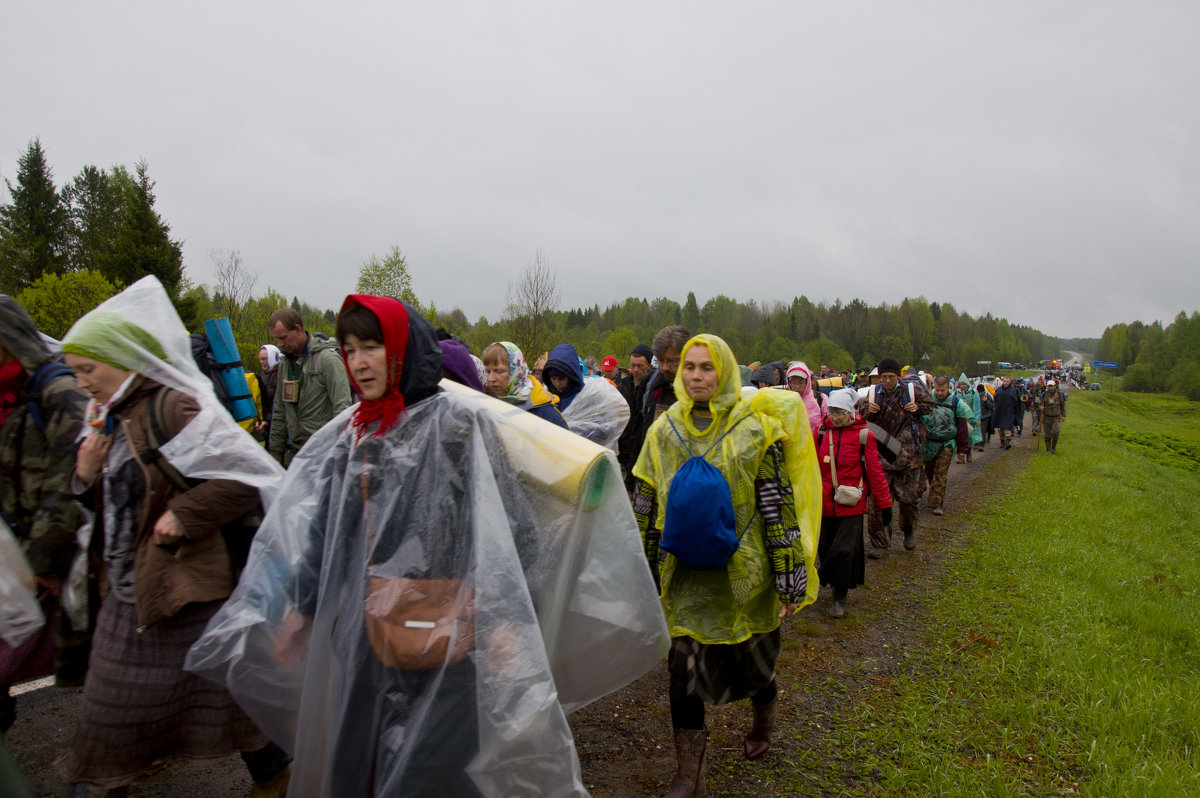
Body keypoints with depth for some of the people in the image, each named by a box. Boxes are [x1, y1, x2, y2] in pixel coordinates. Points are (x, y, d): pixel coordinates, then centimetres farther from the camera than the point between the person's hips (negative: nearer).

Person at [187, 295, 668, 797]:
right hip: (364, 632, 6)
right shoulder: (350, 434, 10)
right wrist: (297, 608, 16)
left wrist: (503, 620, -21)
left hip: (443, 632, -6)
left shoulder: (457, 420, -11)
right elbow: (319, 529, 15)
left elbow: (498, 527, -16)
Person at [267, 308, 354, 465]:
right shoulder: (285, 362, 13)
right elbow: (279, 411, 20)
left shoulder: (328, 358, -11)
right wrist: (275, 451, 17)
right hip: (295, 449, 7)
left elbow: (342, 407, -15)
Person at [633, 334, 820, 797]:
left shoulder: (752, 429, -7)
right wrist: (642, 569, 7)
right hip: (684, 573, 2)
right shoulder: (665, 430, 2)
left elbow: (778, 504, -8)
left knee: (752, 659, 16)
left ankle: (762, 723, 49)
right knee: (683, 670, 4)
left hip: (742, 569, -2)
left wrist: (789, 576, -9)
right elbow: (647, 505, 7)